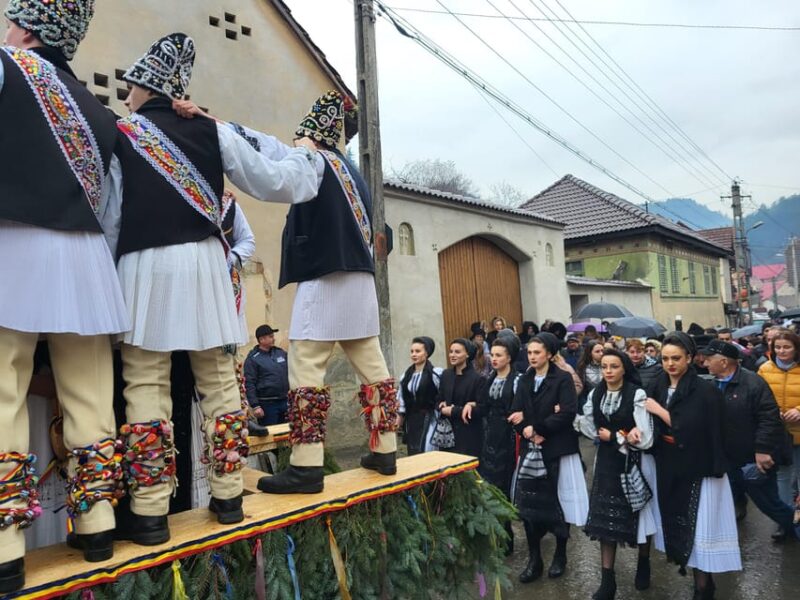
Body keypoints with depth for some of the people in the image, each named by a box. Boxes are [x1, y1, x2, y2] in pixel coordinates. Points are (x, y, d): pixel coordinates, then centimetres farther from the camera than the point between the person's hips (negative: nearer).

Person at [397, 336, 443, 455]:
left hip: (429, 419, -6)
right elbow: (401, 402, 12)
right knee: (413, 455, 10)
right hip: (411, 420, 6)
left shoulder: (435, 373, -11)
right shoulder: (406, 375, 9)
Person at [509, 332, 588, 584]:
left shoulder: (563, 379, -8)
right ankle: (534, 559, 18)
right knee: (528, 503, 4)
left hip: (557, 449, -4)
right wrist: (527, 432, -16)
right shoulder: (525, 380, 7)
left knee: (558, 501, 8)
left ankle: (560, 555, 28)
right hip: (531, 449, 4)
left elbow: (568, 413, -19)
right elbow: (515, 414, 2)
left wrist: (537, 428, -17)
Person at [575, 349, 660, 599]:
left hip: (633, 464, -4)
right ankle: (608, 580, 16)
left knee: (639, 517, 13)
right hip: (606, 462, 4)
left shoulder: (637, 395, -15)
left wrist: (614, 437, -11)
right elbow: (590, 429, 3)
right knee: (605, 519, 5)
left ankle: (644, 563, 41)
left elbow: (644, 438, -19)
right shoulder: (595, 394, 1)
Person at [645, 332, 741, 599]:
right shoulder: (656, 387, 3)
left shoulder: (705, 390, -13)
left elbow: (691, 429, -20)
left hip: (698, 469, -5)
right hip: (667, 467, 5)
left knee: (698, 528, 2)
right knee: (675, 524, 12)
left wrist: (660, 411, -18)